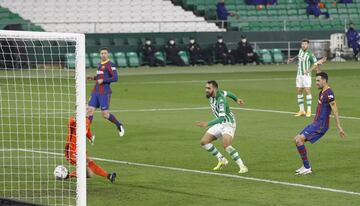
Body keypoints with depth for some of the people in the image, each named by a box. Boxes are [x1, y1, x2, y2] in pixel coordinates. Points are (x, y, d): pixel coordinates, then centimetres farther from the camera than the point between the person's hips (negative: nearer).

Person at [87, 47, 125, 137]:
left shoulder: (110, 65, -8)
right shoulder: (99, 65, 16)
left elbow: (115, 78, -15)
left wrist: (103, 80, -18)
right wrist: (93, 78, 12)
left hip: (104, 93, -7)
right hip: (95, 92, 7)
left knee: (105, 114, -3)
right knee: (89, 110, -3)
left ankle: (119, 125, 19)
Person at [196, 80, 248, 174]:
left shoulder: (221, 100, -29)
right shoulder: (212, 94, -3)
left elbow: (222, 117, -40)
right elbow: (227, 93, 16)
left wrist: (208, 124, -50)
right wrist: (236, 99, 32)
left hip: (228, 123, -9)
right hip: (219, 124, 9)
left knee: (226, 145, -29)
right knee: (204, 142, -1)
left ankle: (242, 167, -21)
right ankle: (221, 160, 13)